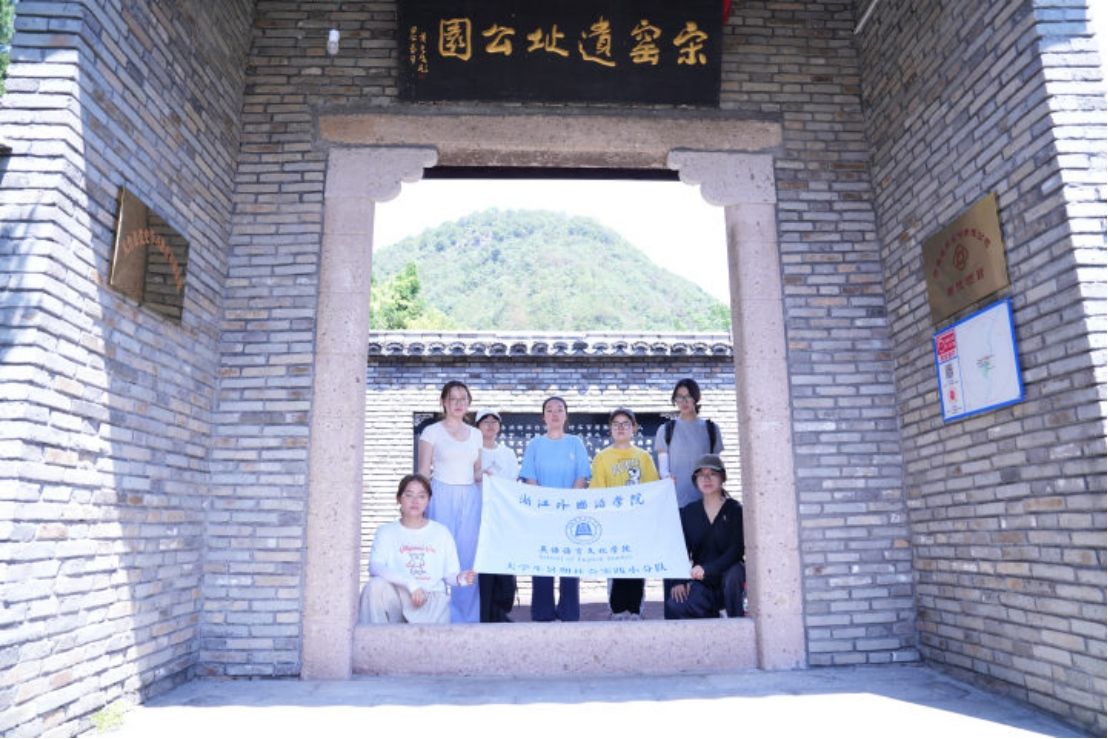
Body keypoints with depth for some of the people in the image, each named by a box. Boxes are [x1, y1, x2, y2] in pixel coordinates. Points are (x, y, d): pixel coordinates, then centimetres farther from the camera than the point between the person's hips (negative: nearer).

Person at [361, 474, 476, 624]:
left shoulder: (441, 533, 13)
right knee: (376, 585, -31)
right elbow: (375, 567, -10)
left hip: (432, 600, -1)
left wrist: (460, 579, -15)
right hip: (396, 598, 2)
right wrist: (410, 583, -24)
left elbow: (450, 574, 10)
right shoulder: (387, 532, 9)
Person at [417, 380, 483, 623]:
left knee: (468, 555, 2)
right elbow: (424, 472, 1)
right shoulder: (432, 432, 2)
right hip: (442, 496, -4)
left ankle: (468, 615, 12)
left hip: (470, 498, 4)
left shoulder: (475, 434, 14)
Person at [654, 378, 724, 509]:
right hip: (676, 500, -1)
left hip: (704, 499, 1)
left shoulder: (710, 429, 10)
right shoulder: (666, 429, 7)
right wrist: (668, 476, -19)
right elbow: (663, 467, 2)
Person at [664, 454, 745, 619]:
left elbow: (736, 550, -12)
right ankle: (712, 616, 5)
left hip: (728, 572, -2)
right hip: (701, 582, 2)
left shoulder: (735, 510, -1)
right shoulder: (689, 512, 7)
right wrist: (677, 581, -13)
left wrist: (707, 569, -26)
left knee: (733, 573, -37)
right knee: (675, 607, -24)